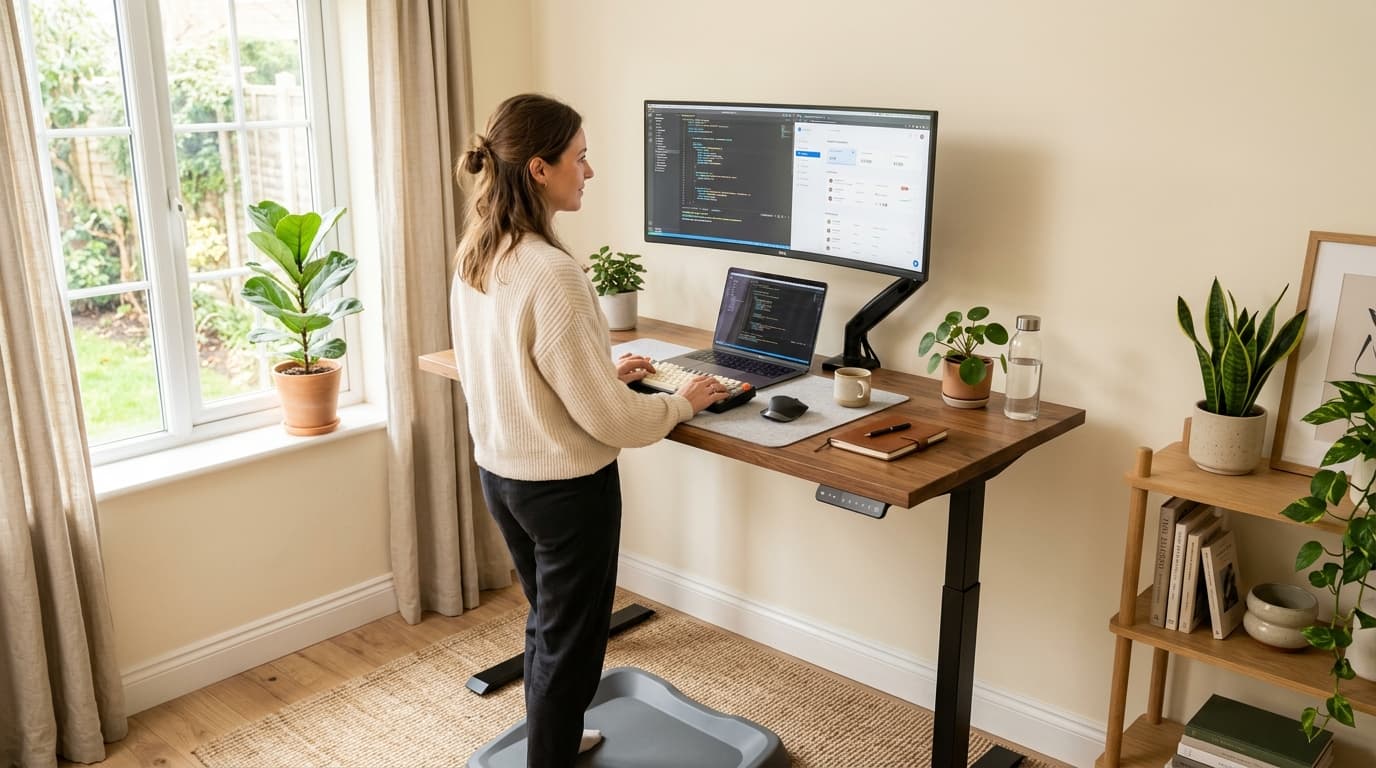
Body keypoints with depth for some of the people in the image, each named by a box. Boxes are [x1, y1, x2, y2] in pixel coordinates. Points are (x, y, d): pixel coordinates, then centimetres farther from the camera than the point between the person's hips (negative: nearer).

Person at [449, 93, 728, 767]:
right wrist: (681, 402, -6)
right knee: (571, 639, 11)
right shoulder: (552, 275, -27)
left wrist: (605, 371, 14)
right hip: (565, 485, -9)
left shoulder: (474, 258, -1)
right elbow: (607, 418, -23)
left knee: (547, 621, 27)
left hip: (499, 472, 9)